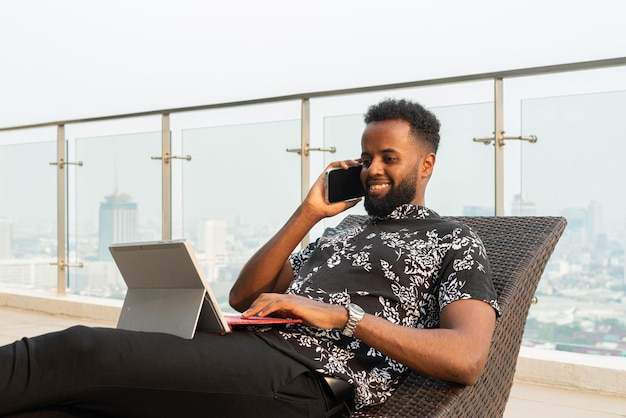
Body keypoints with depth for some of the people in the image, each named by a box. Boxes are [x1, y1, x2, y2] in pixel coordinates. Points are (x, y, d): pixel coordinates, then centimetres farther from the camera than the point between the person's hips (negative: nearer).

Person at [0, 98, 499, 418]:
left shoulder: (455, 243, 12)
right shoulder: (338, 235, 32)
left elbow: (467, 359, -7)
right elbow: (242, 296, 21)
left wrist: (343, 314, -12)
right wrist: (309, 212, 14)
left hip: (304, 374, -7)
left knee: (77, 351, -23)